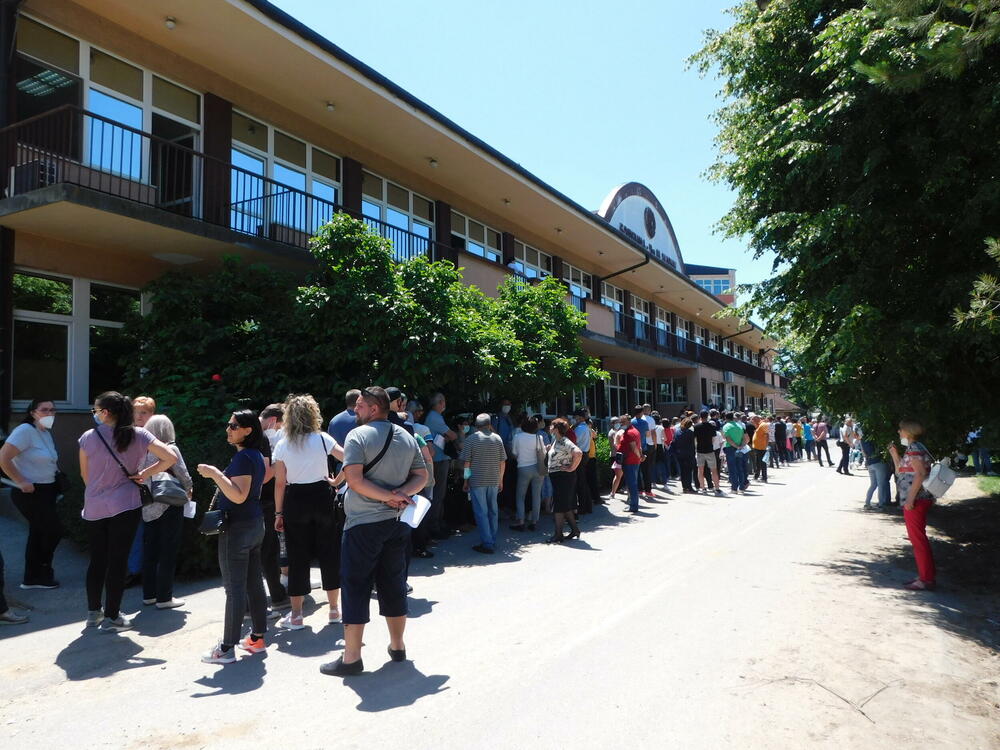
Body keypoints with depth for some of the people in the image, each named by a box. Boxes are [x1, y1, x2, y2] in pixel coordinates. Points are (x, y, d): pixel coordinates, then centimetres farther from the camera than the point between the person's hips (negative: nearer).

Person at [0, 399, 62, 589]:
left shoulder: (46, 433, 9)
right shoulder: (25, 430, -16)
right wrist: (20, 482, -21)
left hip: (47, 491, 8)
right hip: (30, 493, -8)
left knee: (39, 533, 14)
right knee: (54, 530, -3)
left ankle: (32, 578, 24)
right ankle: (43, 572, 15)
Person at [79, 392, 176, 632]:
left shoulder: (88, 437, -3)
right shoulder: (138, 435, -6)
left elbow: (84, 474, 7)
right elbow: (170, 458, -12)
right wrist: (145, 473, -1)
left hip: (94, 508, 2)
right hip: (124, 506, -2)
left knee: (97, 560, 15)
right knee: (118, 560, 4)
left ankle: (93, 612, 26)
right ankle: (111, 617, 10)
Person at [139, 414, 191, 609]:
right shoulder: (170, 449, -12)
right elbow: (183, 476, -12)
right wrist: (188, 491, 6)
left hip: (148, 507, 5)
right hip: (170, 506, -5)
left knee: (149, 551, 15)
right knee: (168, 552, 3)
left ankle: (148, 594, 24)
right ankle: (164, 598, 7)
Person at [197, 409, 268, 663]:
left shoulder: (243, 457, -17)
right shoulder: (256, 455, 12)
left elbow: (239, 496, -25)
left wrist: (215, 474, -24)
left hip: (237, 528, -10)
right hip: (255, 525, 10)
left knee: (235, 588, -4)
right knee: (254, 584, 14)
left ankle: (227, 648, 2)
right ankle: (257, 638, 22)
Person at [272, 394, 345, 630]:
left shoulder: (281, 446, -2)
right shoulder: (322, 438, -4)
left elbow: (279, 483, -2)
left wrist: (278, 513, 4)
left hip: (295, 502, 0)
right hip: (322, 498, 0)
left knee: (298, 557, 7)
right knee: (329, 553, 10)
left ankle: (296, 615, 12)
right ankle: (334, 609, 19)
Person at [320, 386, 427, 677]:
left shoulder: (358, 435, -11)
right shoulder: (407, 438, 9)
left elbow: (354, 480, -20)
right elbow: (421, 476, 7)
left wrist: (389, 496, -16)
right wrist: (399, 495, -8)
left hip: (363, 524, -6)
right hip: (397, 523, 6)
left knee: (355, 587, 2)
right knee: (394, 585, 16)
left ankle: (351, 658, 7)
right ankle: (397, 647, 26)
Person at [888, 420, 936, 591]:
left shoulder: (914, 448, -13)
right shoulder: (913, 448, 18)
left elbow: (920, 474, -22)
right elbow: (900, 472, 23)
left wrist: (910, 498, -23)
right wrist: (894, 454, 19)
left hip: (916, 500, -10)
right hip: (919, 500, 10)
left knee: (917, 539, -4)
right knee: (920, 539, 16)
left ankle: (926, 579, 1)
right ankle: (927, 575, 24)